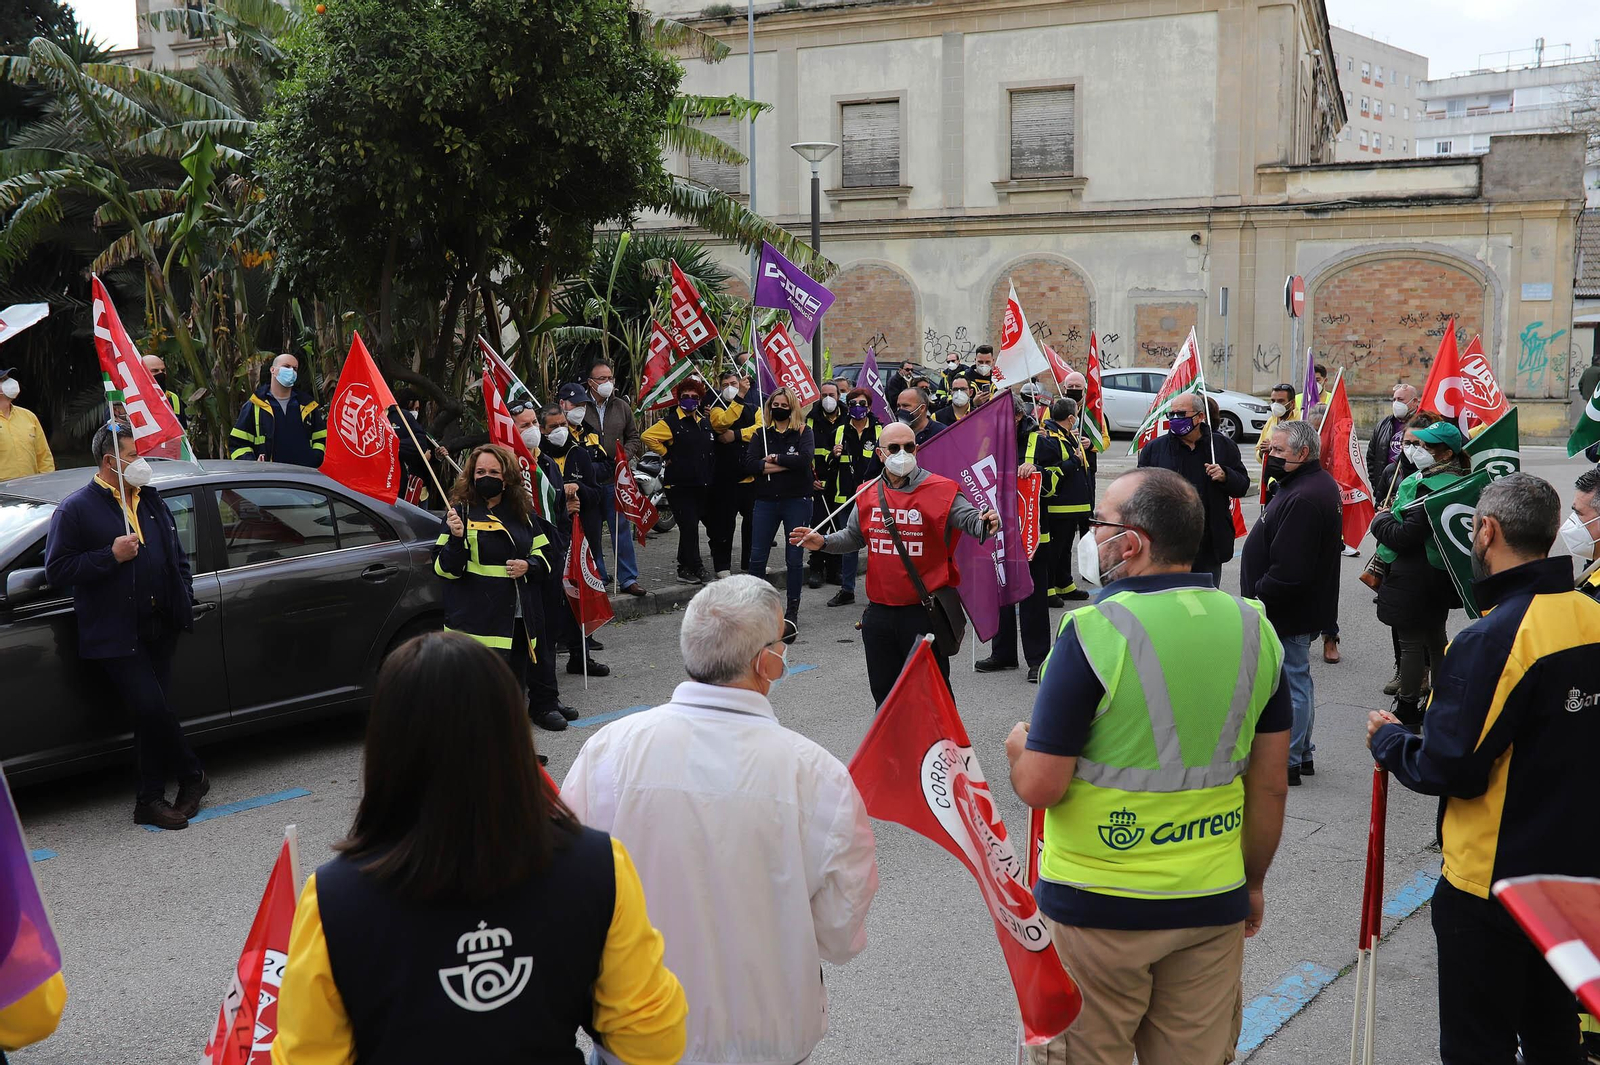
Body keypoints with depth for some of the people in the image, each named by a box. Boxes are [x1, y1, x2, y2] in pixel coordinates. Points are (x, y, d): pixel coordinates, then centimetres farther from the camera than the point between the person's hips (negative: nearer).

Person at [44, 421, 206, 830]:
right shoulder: (76, 509, -5)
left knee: (151, 713, 7)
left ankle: (150, 800, 14)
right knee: (152, 709, -15)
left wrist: (183, 596, 12)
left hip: (158, 628, 6)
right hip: (116, 635, -6)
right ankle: (192, 775, 5)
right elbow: (57, 570, -9)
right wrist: (111, 556, -17)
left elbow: (177, 554, 24)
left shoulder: (151, 500, 15)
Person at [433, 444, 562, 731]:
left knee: (515, 682, 10)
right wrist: (456, 537, -22)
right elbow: (444, 568, -5)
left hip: (521, 617, 5)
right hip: (477, 618, -5)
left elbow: (545, 554, 21)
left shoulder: (522, 512, 14)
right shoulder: (461, 511, 0)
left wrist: (529, 565, 0)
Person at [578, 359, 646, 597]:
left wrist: (625, 454, -1)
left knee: (621, 529, 3)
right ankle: (597, 577, 18)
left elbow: (634, 437, 17)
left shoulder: (622, 407, 10)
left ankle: (629, 578, 9)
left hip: (615, 479, 2)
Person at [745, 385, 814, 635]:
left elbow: (805, 458, -17)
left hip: (797, 501, -2)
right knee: (757, 557, -1)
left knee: (794, 558, 3)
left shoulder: (803, 432, 3)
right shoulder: (760, 434, 9)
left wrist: (774, 459, -10)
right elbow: (750, 464, -8)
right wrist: (788, 463, -13)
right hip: (766, 501, 2)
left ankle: (792, 609, 13)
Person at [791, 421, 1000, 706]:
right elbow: (854, 537, 21)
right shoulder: (867, 494, 8)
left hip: (924, 610, -5)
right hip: (879, 612, 5)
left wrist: (986, 524, -39)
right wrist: (823, 542, 4)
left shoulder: (941, 490, -8)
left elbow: (970, 519, -16)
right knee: (884, 691, 17)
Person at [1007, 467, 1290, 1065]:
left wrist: (1018, 748, 4)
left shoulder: (1095, 632, -19)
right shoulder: (1254, 628, -1)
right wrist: (1254, 881, 18)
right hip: (1213, 904, 5)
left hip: (1096, 907, -5)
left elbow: (1040, 787, -17)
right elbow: (1271, 785, 6)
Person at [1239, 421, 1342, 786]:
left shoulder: (1303, 499, -26)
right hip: (1302, 606, 11)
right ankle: (1301, 754, 31)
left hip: (1287, 611, -11)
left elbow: (1289, 570, -30)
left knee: (1290, 684, -2)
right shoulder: (1321, 484, 11)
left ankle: (1285, 762, 7)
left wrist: (1256, 597, -19)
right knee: (1298, 681, 19)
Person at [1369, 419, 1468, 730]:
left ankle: (1407, 712, 9)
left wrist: (1380, 521, -9)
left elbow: (1404, 537, -25)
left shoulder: (1429, 489, -25)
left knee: (1411, 643, 0)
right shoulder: (1457, 481, 7)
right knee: (1435, 637, 21)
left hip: (1414, 577, -10)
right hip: (1440, 574, 10)